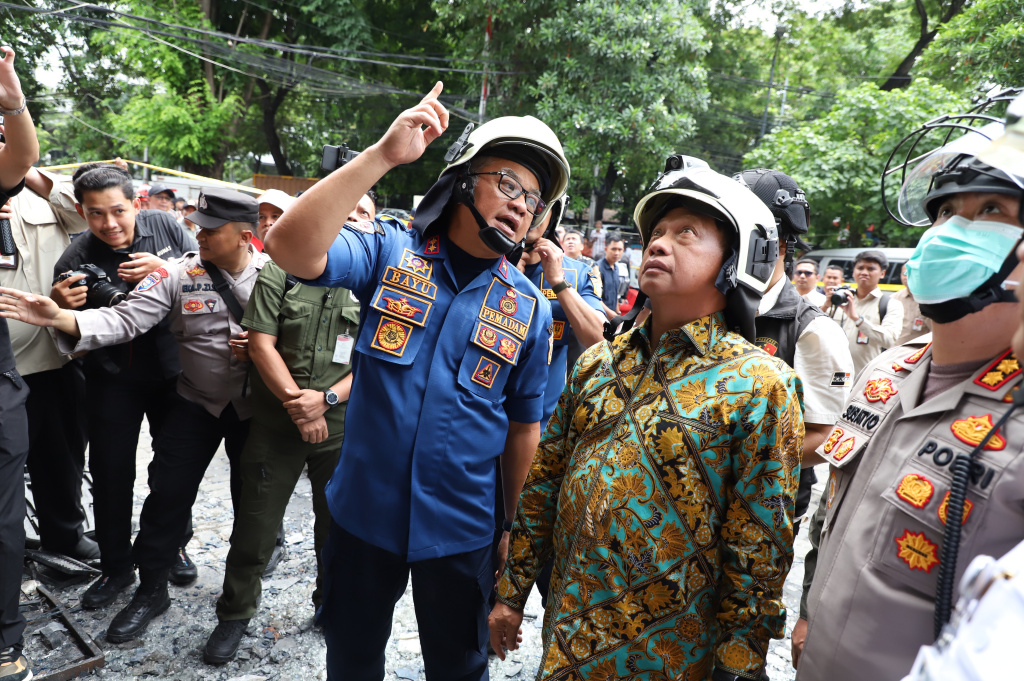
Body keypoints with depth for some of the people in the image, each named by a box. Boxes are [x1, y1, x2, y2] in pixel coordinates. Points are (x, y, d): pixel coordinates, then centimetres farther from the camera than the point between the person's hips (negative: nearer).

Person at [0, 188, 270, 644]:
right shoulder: (179, 273, -9)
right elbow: (124, 319, -15)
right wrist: (60, 318, -30)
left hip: (255, 406, 0)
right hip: (195, 402, 1)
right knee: (168, 495, 4)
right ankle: (151, 590, 27)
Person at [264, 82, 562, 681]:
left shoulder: (529, 309, -4)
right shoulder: (391, 249, -8)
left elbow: (523, 427, 3)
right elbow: (291, 249, -26)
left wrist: (513, 526, 8)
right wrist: (383, 155, -32)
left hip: (460, 534, 1)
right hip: (363, 515, 0)